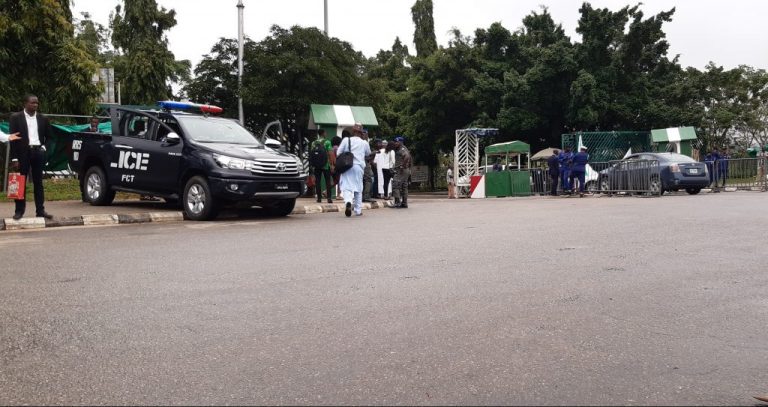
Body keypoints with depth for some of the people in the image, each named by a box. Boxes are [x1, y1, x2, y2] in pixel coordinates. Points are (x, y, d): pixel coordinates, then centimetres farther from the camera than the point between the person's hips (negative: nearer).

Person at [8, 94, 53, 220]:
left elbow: (48, 136, 19)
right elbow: (13, 138, -5)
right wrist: (14, 158, -10)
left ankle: (40, 210, 9)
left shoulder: (42, 118, 8)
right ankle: (19, 210, 6)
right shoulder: (16, 117, -1)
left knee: (38, 182, 6)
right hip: (23, 152, -3)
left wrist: (43, 146, 4)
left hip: (38, 152, 3)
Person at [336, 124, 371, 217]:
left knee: (346, 186, -3)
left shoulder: (346, 140, -1)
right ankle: (358, 210, 14)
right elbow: (368, 153, 19)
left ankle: (348, 202, -33)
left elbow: (339, 153, 0)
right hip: (359, 166, 1)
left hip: (347, 166, -1)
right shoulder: (364, 143, 3)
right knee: (358, 188, 11)